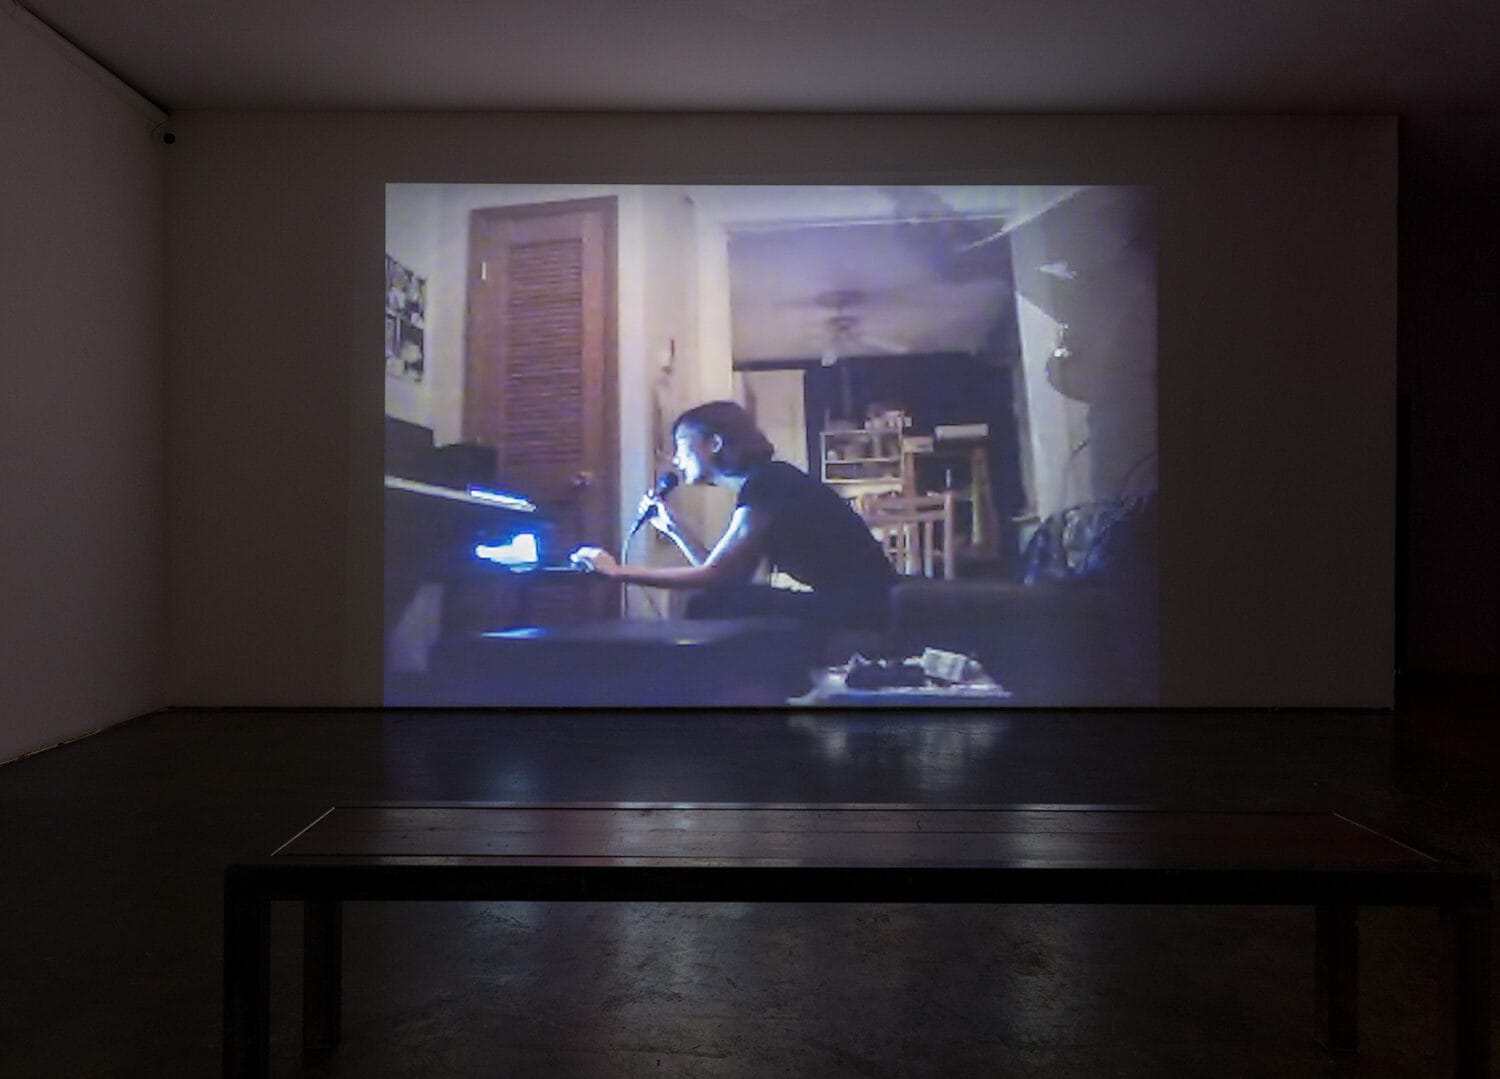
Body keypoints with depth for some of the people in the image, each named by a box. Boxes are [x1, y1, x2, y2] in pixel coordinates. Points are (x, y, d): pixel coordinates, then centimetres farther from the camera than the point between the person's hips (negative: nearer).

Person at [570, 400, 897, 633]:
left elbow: (714, 575, -17)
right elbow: (727, 579, 13)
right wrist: (672, 528, 14)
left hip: (860, 606, -9)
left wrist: (617, 571, -12)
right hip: (843, 602, 9)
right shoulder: (761, 484, 15)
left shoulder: (766, 482, -13)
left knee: (714, 608, -15)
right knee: (710, 605, 1)